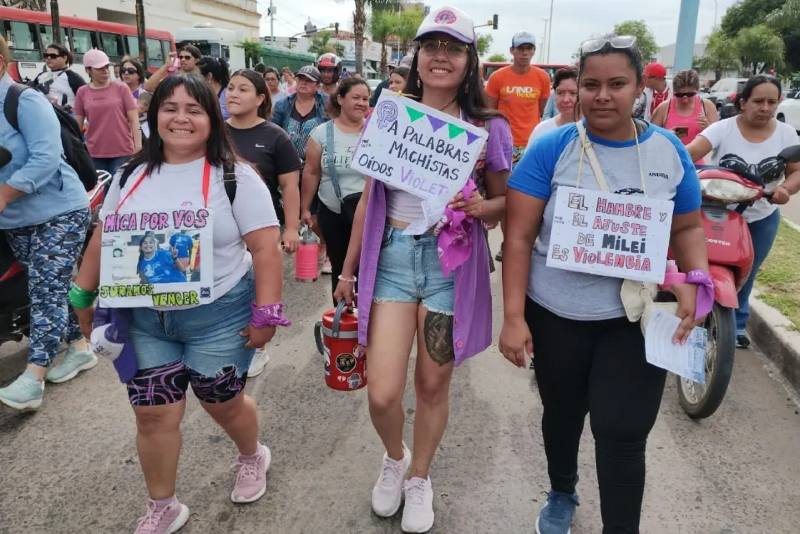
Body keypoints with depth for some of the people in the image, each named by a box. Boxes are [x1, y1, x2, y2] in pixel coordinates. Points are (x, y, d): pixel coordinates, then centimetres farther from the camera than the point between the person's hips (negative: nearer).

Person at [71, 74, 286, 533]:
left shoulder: (234, 176, -10)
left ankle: (253, 456, 45)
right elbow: (104, 239, 15)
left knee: (223, 403, 12)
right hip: (143, 318, 4)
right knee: (153, 414, 7)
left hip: (219, 315, -4)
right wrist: (83, 295, 17)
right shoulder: (131, 175, 5)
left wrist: (266, 313, -17)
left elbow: (266, 248, -13)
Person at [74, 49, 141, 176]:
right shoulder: (82, 92, 6)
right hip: (95, 153, 2)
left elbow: (133, 119, -2)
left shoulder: (121, 88, 0)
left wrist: (138, 145, -9)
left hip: (122, 151, -2)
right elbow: (77, 124, 10)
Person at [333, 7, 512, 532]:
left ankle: (419, 478, 37)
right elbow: (369, 200, 10)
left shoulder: (488, 128, -1)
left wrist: (480, 207, -17)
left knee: (433, 386, 10)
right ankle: (394, 457, 32)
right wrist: (349, 268, 13)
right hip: (391, 257, 1)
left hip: (453, 263, -1)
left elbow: (506, 203, 7)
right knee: (382, 393, -3)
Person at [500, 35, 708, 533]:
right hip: (556, 316, 0)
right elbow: (518, 237, -11)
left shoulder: (669, 150, -1)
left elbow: (688, 227, 9)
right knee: (562, 415, 19)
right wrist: (513, 317, -16)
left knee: (623, 434, -1)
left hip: (638, 318, 1)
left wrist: (695, 279, -10)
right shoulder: (551, 149, -10)